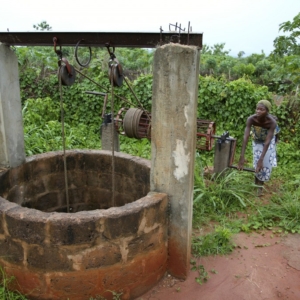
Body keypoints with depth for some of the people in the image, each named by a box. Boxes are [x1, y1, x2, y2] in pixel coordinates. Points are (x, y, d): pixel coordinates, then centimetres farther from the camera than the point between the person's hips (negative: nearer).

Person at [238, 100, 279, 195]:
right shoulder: (251, 119, -38)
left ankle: (260, 185, 9)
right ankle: (257, 183, 19)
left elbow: (267, 142, -39)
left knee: (266, 161, -5)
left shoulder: (272, 122, -39)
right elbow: (245, 138, -43)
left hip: (268, 138, -1)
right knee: (257, 160, -2)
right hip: (257, 139, 1)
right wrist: (242, 157, -49)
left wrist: (261, 160, -43)